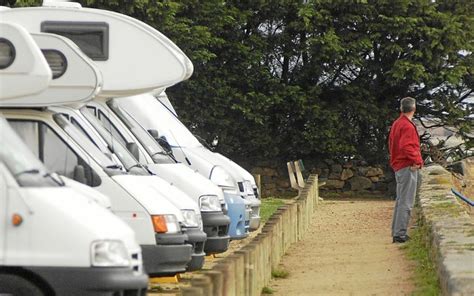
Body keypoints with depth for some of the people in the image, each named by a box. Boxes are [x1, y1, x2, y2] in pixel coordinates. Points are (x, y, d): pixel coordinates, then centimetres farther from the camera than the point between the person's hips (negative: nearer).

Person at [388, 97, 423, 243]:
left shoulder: (396, 124, 15)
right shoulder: (407, 126, -16)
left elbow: (392, 145, 21)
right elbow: (407, 147, -27)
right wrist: (417, 160, -20)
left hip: (398, 166, 10)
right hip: (408, 167, -10)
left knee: (400, 201, 17)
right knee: (406, 202, -8)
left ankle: (396, 232, 21)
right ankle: (400, 233, -10)